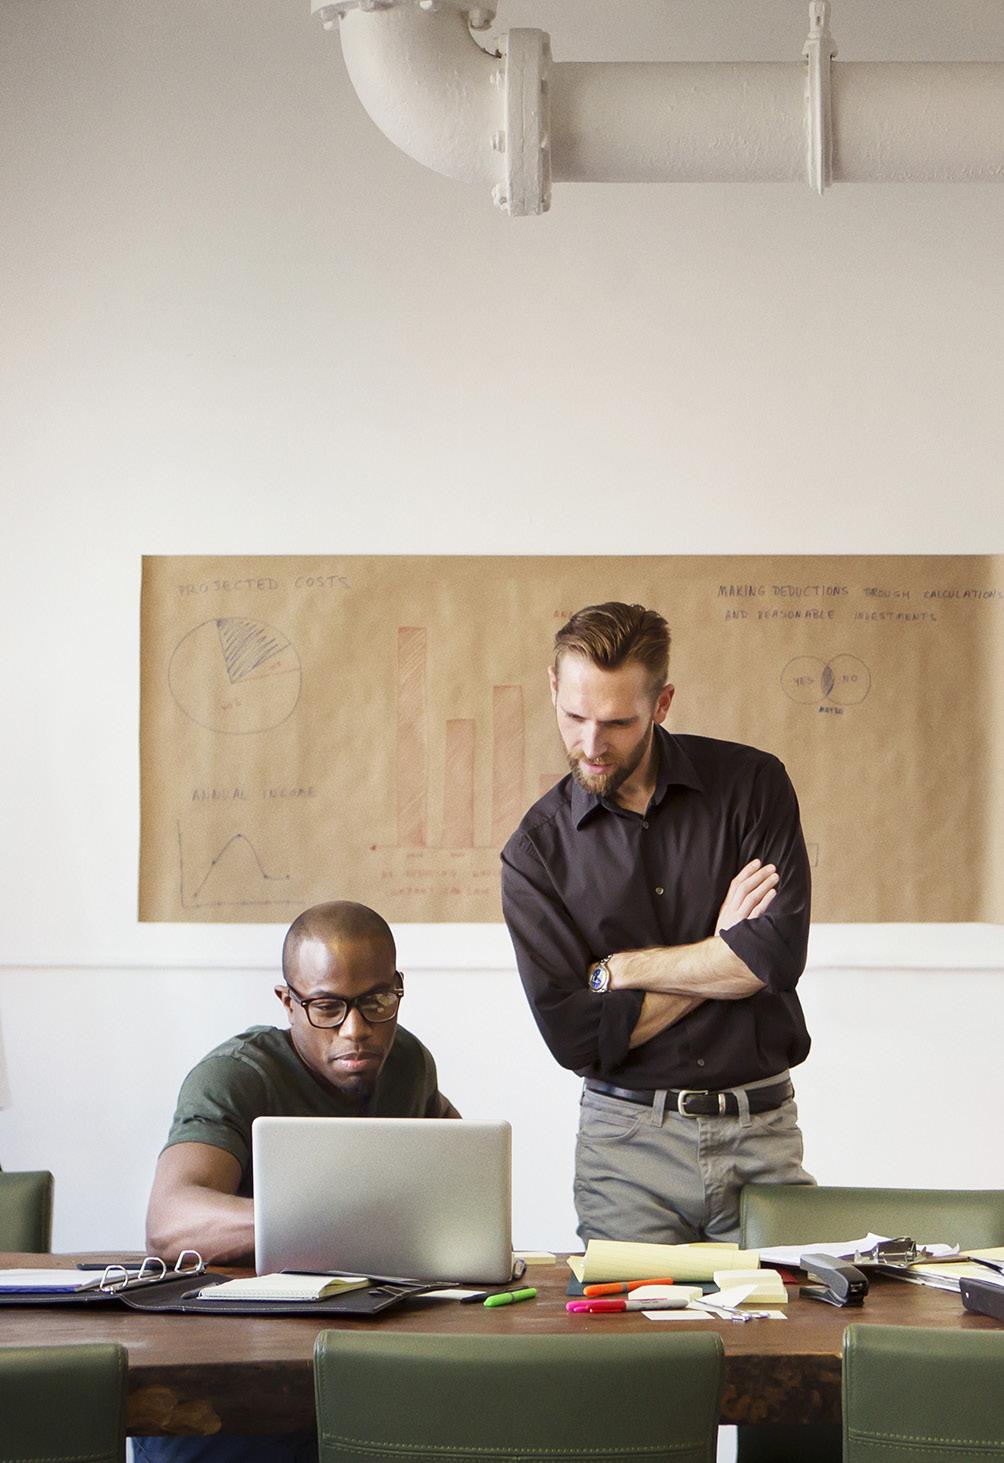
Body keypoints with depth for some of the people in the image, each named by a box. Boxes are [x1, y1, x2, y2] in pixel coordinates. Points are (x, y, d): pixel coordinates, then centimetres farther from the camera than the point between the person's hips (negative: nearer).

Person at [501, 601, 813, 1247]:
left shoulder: (752, 784, 0)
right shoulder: (536, 851, 0)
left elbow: (780, 953, -13)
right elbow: (575, 1035, -8)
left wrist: (617, 970, -6)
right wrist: (720, 958, -8)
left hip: (762, 1133, 0)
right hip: (627, 1144, 0)